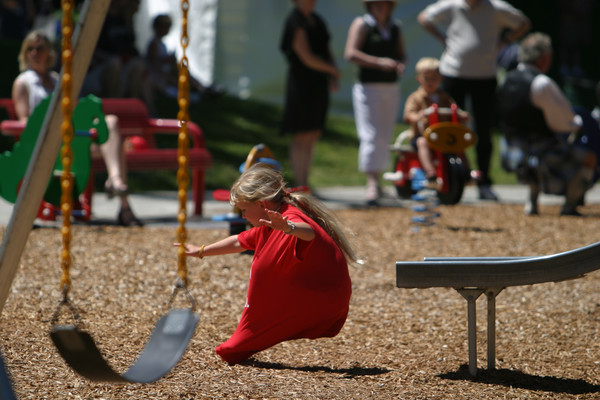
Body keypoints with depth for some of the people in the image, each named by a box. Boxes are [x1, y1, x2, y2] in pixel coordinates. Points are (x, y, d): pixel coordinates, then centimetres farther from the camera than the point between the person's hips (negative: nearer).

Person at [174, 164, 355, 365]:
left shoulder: (292, 218, -21)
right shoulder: (270, 226, 11)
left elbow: (309, 232, -45)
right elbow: (240, 242, 25)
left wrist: (289, 228, -65)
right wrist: (201, 251, 32)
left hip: (326, 300, -10)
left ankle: (241, 346, -5)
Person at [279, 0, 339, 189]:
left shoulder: (317, 20, 13)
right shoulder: (296, 24, -13)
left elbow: (327, 50, 18)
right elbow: (307, 58, -19)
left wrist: (332, 77, 2)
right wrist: (332, 70, -6)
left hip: (319, 84, 8)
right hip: (302, 83, -8)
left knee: (313, 136, 10)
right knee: (302, 137, -7)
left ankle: (304, 183, 17)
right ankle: (299, 184, -4)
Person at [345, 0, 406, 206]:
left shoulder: (395, 28, 14)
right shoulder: (361, 24, -3)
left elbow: (401, 54, 20)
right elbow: (350, 53, -12)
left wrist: (400, 64, -5)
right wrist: (379, 62, -20)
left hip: (391, 88, 6)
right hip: (368, 87, -6)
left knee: (384, 137, 8)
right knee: (370, 136, -13)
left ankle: (377, 180, 17)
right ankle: (371, 183, -18)